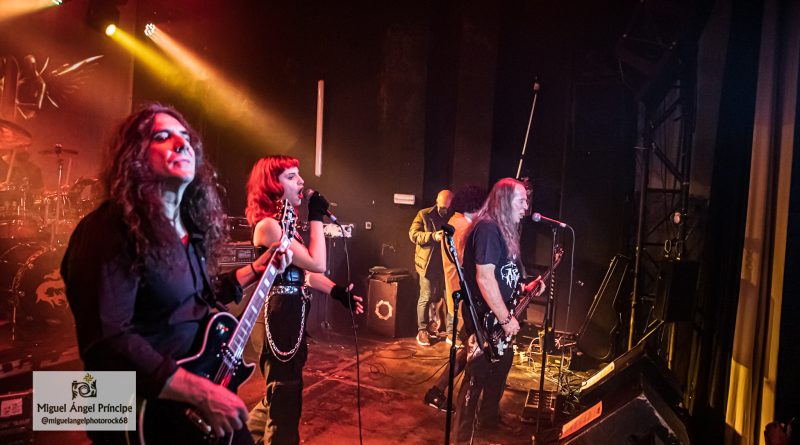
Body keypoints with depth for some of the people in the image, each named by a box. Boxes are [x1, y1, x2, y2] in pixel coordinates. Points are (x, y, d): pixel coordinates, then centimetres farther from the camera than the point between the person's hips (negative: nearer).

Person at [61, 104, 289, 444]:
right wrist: (202, 393, -27)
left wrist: (257, 269, 11)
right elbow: (107, 344, -28)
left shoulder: (192, 226, 5)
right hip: (140, 417, -8)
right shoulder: (112, 230, -20)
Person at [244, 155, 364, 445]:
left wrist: (338, 292, 3)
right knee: (284, 399, 5)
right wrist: (316, 218, -18)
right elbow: (316, 263, -23)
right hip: (278, 318, -10)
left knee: (281, 394, 25)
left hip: (290, 316, 10)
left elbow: (301, 271, 13)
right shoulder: (267, 225, -19)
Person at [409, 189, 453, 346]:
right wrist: (433, 236, -25)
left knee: (439, 296, 13)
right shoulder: (424, 215, -3)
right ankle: (422, 330, 7)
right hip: (429, 263, -4)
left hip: (447, 263, 4)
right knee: (426, 297, -2)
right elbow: (413, 234, -11)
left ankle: (432, 325, 27)